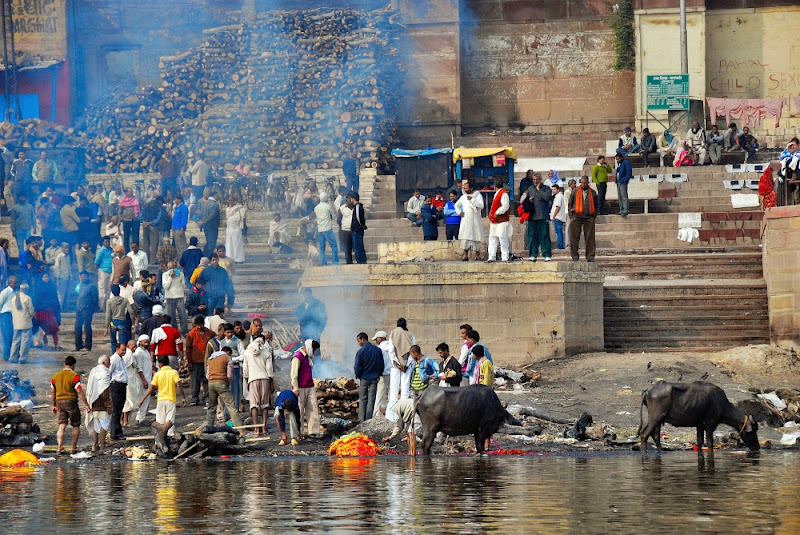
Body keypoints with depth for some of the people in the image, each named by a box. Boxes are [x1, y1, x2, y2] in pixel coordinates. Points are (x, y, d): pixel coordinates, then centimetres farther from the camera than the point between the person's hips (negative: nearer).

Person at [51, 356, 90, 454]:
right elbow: (79, 392, -15)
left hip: (59, 402, 4)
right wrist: (86, 405, -12)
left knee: (61, 426, 2)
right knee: (76, 426, 10)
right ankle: (74, 447, 9)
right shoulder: (74, 376, -9)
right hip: (71, 401, -4)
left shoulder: (55, 376, 8)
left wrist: (54, 405, 20)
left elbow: (52, 392, 12)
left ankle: (60, 447, -11)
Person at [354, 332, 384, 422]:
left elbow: (357, 367, -10)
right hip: (375, 378, 3)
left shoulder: (360, 352, -13)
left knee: (362, 399, 6)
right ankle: (369, 419, 5)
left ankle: (361, 419, 5)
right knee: (371, 399, 6)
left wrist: (357, 376, 8)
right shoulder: (378, 350, 0)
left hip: (364, 378, -3)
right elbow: (381, 365, 6)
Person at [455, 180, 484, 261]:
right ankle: (465, 254, -2)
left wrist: (472, 199, -19)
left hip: (475, 221, -3)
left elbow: (481, 206, -13)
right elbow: (457, 205, 27)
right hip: (465, 220, 3)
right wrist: (459, 212, 10)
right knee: (465, 237, -5)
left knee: (476, 238, -3)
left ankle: (477, 254, 2)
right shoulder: (463, 197, 13)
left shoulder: (478, 196, 1)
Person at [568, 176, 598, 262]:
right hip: (576, 217, 0)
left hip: (589, 218, 0)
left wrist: (594, 216, 5)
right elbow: (570, 204, 13)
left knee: (590, 238, -1)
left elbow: (596, 205, 17)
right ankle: (575, 256, 3)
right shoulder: (575, 192, 11)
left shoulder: (592, 193, 13)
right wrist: (571, 216, 3)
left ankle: (590, 257, 3)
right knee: (574, 238, -2)